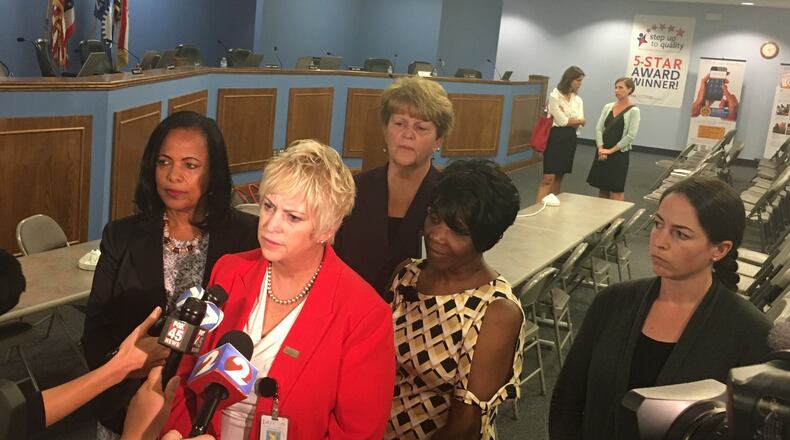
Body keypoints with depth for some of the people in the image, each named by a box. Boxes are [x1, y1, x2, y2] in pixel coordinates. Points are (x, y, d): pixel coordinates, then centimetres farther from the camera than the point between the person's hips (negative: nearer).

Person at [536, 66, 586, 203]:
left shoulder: (578, 100, 11)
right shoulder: (555, 96, -9)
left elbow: (579, 124, 0)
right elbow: (562, 121, -14)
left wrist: (567, 119, -13)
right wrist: (576, 120, -1)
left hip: (570, 139, 7)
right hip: (555, 137, -6)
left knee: (559, 177, 10)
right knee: (548, 178, -12)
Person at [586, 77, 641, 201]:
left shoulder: (633, 111, -7)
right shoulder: (608, 107, 8)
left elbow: (631, 135, -13)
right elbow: (599, 128, 4)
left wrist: (611, 150, -13)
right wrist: (601, 149, -9)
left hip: (619, 154, -5)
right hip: (602, 153, 5)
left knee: (616, 190, -2)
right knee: (602, 188, 10)